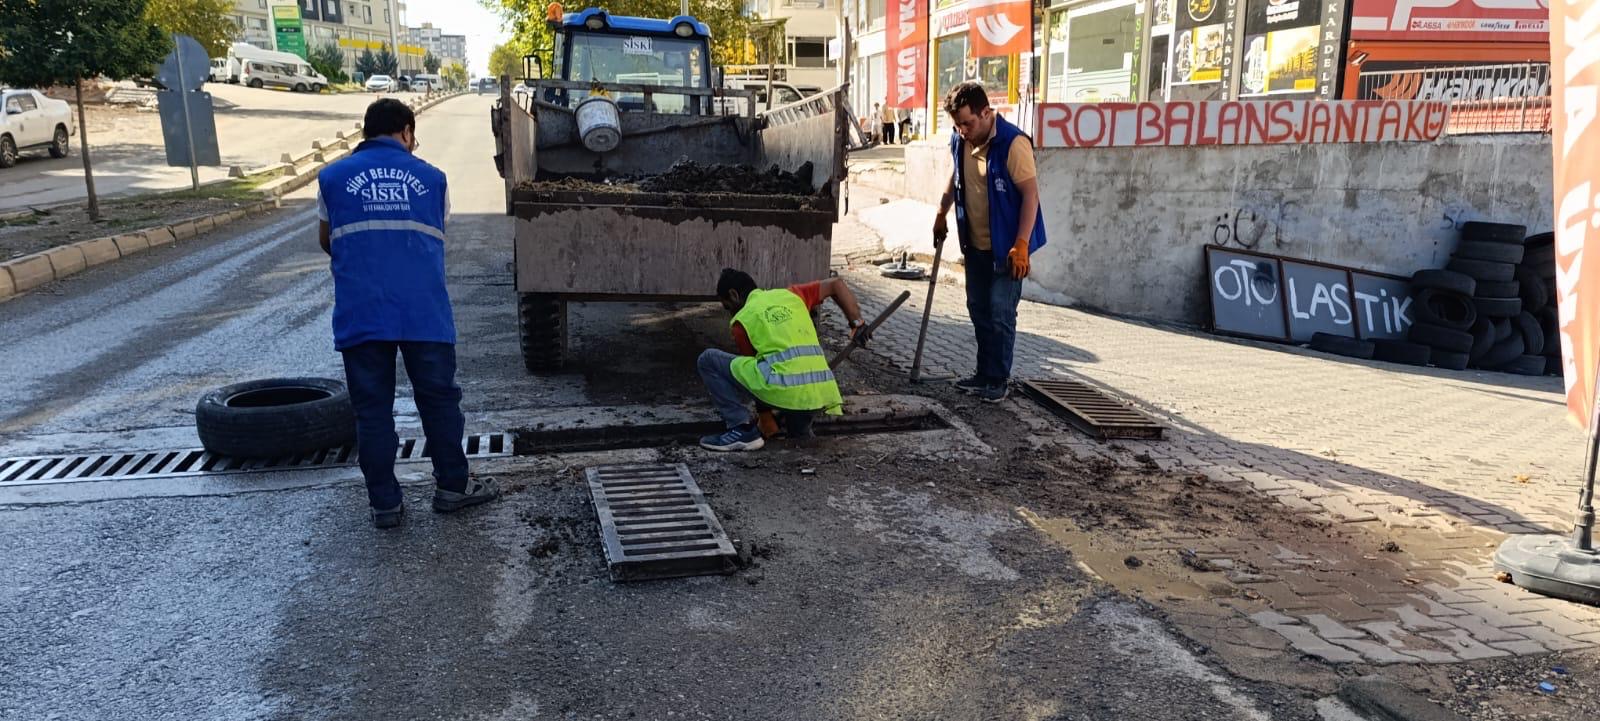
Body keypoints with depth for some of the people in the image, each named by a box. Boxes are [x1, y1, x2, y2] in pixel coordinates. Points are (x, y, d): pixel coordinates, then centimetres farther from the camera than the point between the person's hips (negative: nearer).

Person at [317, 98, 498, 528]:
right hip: (424, 311, 0)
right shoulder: (430, 177, 10)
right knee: (438, 399, 12)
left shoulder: (333, 177, 9)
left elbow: (327, 243, 21)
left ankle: (385, 503, 12)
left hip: (360, 315, 0)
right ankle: (452, 486, 22)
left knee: (372, 410, 7)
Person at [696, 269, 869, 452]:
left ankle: (743, 430, 2)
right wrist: (857, 323, 26)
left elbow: (755, 366, 20)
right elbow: (837, 284, 28)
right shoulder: (789, 294, 23)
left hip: (785, 391, -7)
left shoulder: (742, 320, 12)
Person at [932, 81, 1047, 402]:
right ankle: (984, 373, 25)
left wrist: (1021, 245, -24)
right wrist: (941, 215, 24)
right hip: (975, 243, 7)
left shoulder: (1013, 143, -21)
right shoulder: (959, 141, 1)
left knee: (1000, 313, -4)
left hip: (1005, 246, -7)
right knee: (978, 310, 13)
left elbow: (1030, 193, -20)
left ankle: (999, 380, 7)